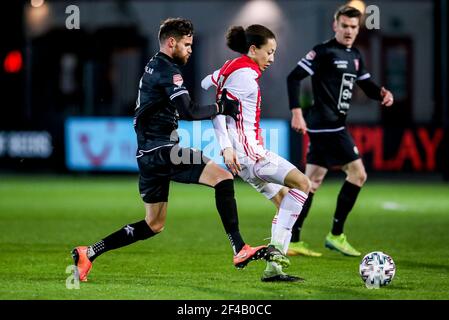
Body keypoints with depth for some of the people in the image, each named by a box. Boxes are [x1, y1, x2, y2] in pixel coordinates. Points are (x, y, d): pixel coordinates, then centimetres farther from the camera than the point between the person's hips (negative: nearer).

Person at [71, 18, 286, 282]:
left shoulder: (153, 67, 19)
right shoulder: (167, 70, -11)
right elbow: (189, 112, -21)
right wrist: (222, 107, -11)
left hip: (149, 154, 10)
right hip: (162, 151, -10)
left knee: (154, 225, 15)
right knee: (223, 178, -17)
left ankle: (89, 253, 15)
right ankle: (240, 250, -24)